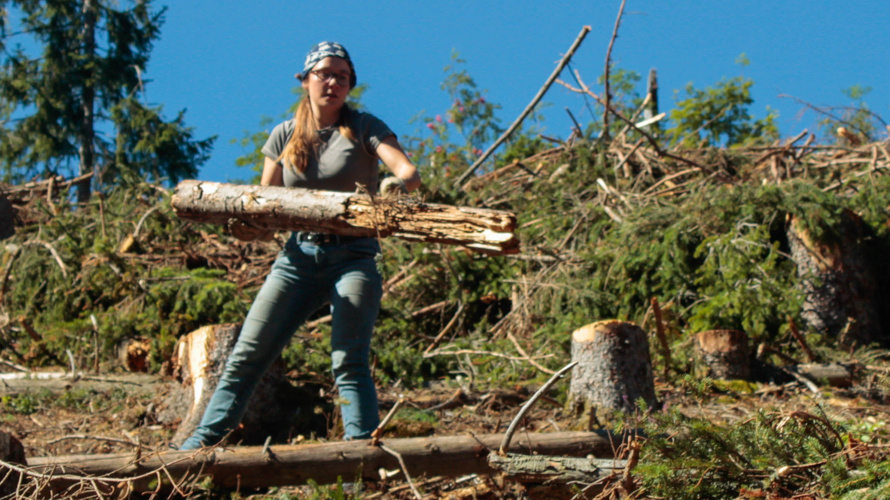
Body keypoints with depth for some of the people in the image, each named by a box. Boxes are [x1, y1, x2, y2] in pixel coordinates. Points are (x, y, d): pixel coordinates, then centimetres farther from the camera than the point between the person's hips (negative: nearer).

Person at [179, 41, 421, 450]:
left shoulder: (364, 128, 1)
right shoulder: (285, 135, 10)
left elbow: (410, 173, -13)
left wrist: (398, 183, -37)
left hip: (353, 257, -3)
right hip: (299, 254, 3)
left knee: (349, 362, -16)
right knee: (247, 355, 0)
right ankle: (204, 440, 6)